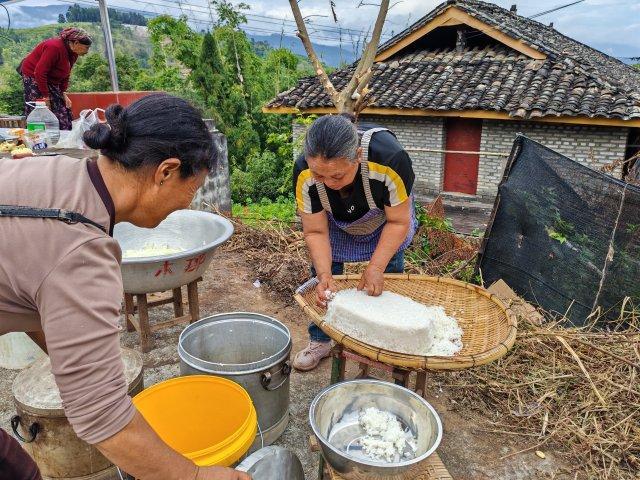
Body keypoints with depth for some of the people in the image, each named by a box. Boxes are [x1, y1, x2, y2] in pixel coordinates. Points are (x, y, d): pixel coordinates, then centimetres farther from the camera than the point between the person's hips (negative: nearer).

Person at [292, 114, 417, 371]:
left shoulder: (390, 159, -43)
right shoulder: (304, 173, -36)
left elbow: (398, 222, -28)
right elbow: (315, 232, -24)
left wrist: (376, 267, -32)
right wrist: (324, 275, -37)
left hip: (384, 219, -1)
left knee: (388, 278, 1)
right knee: (323, 274, -1)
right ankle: (320, 341, 19)